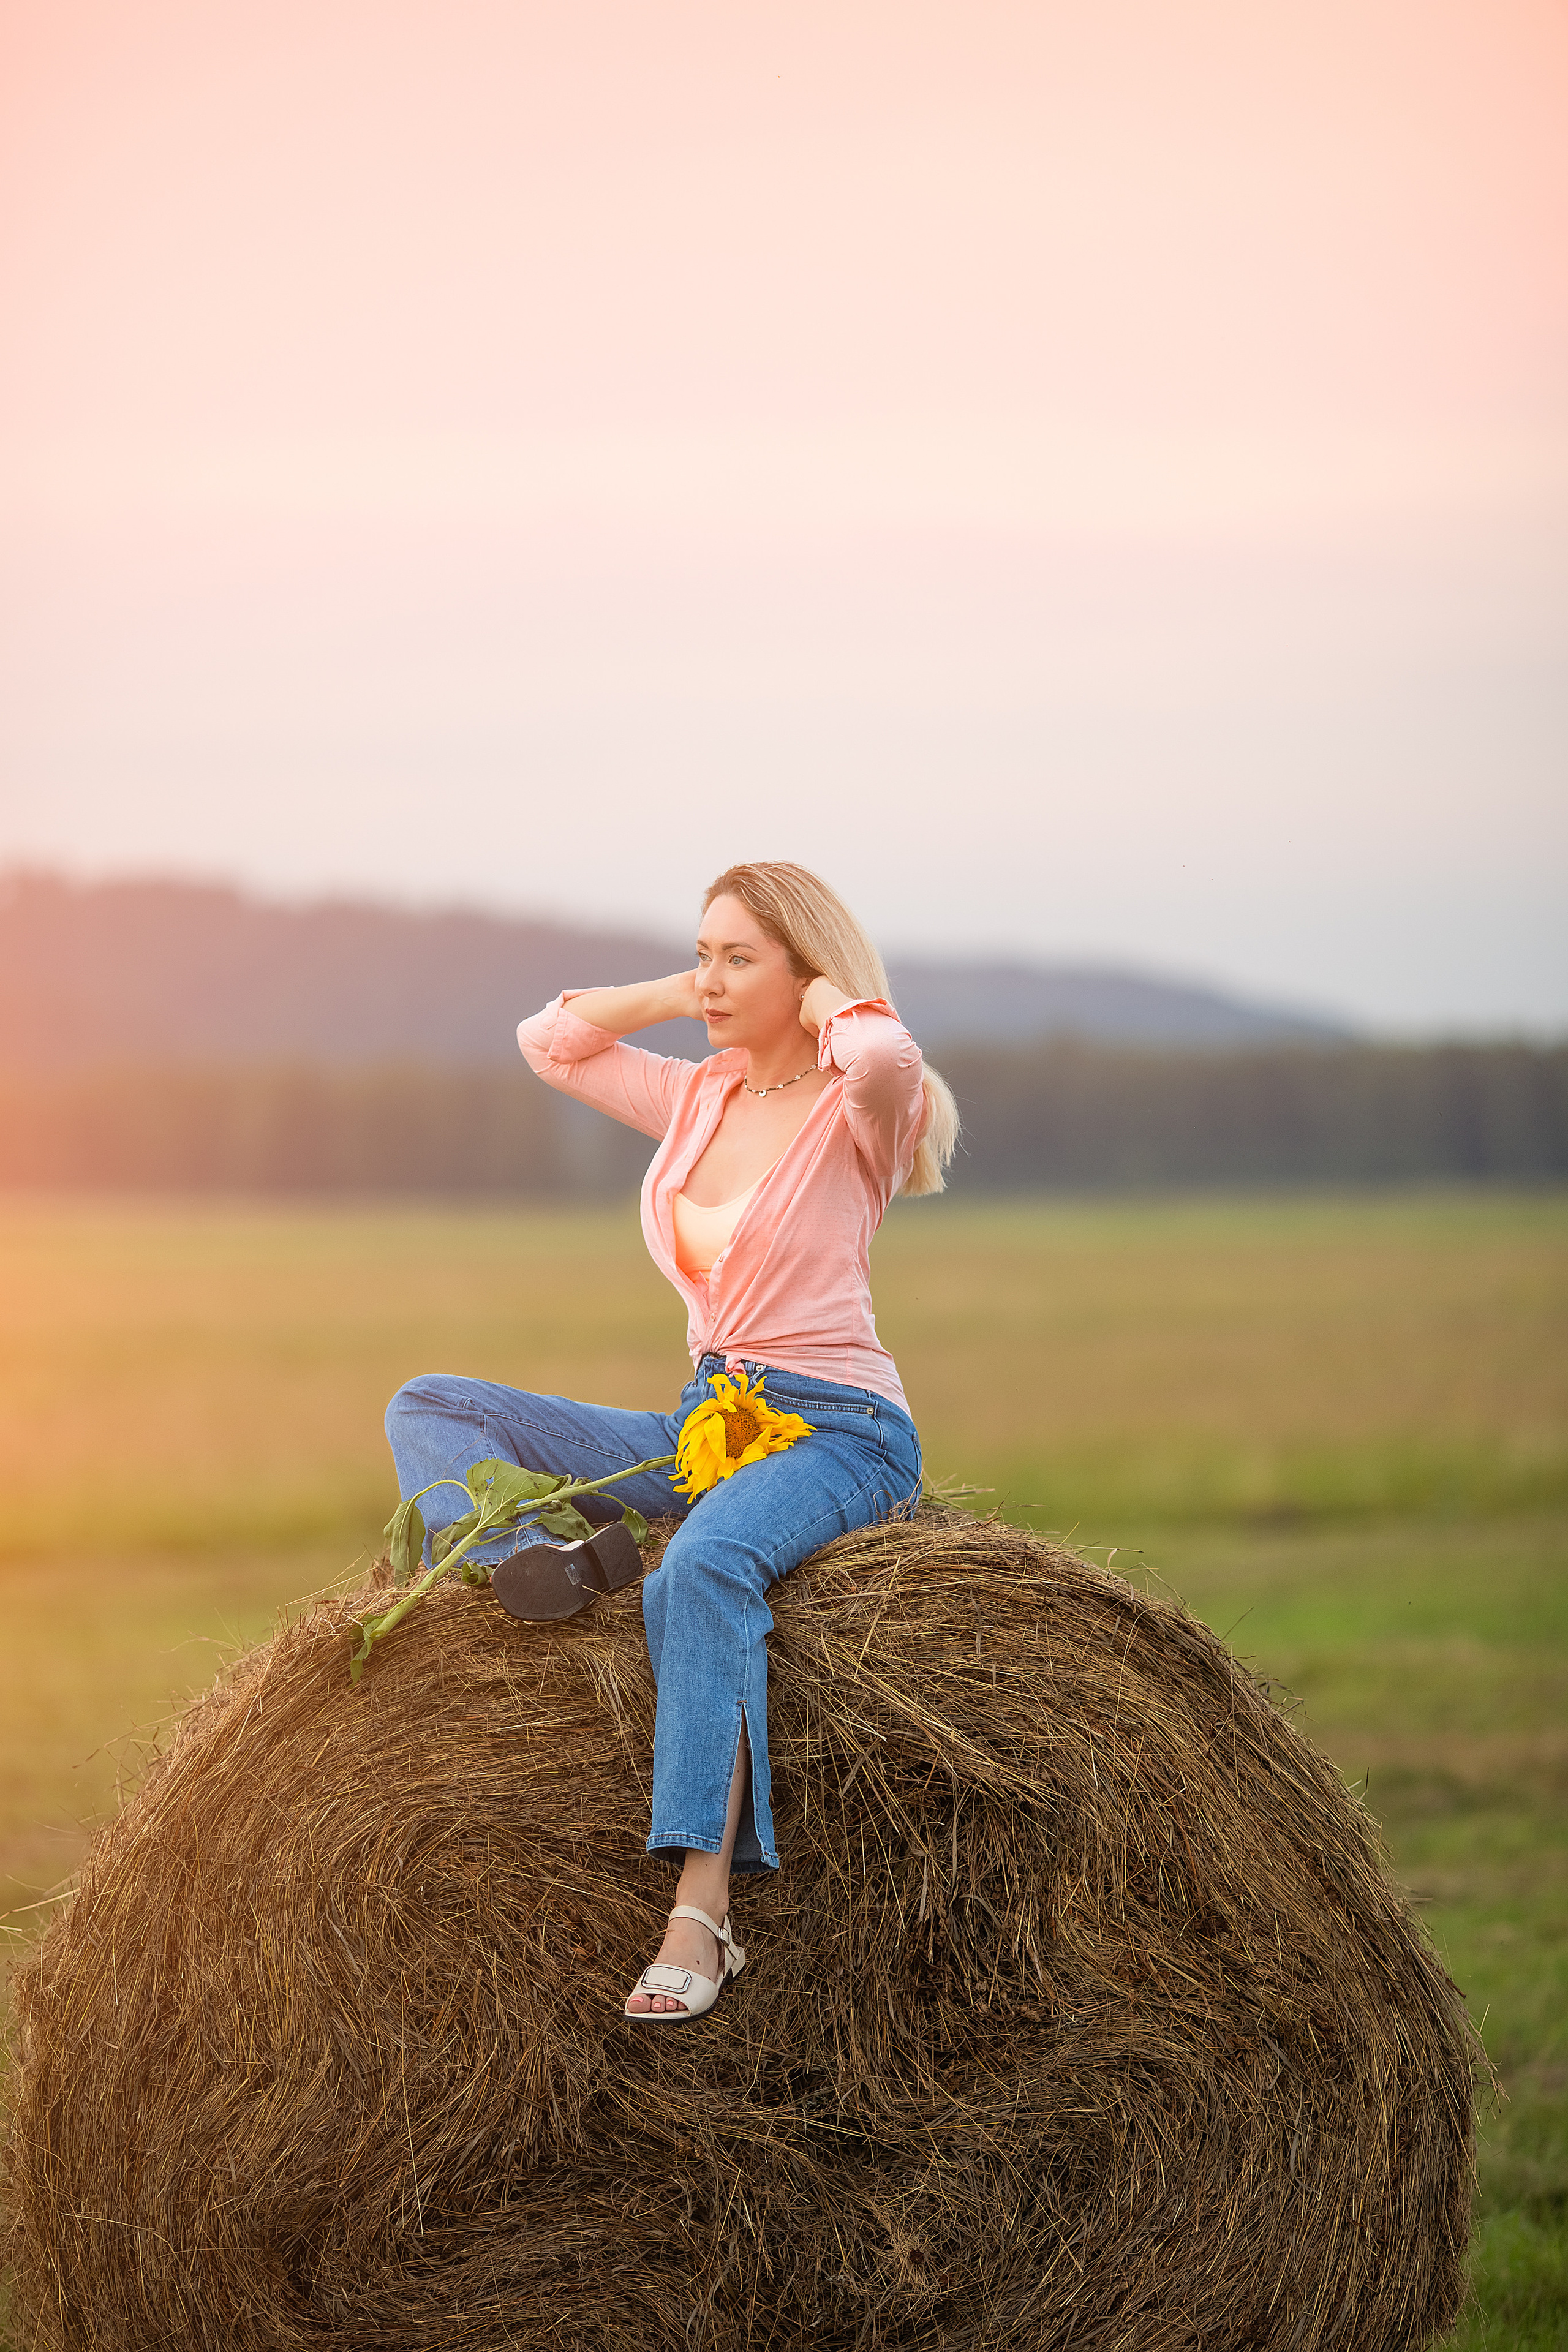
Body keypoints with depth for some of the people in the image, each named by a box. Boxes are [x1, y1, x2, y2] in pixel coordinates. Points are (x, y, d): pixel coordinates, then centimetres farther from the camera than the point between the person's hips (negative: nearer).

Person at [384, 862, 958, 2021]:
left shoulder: (856, 1110, -7)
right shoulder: (700, 1098, 14)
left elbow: (886, 1057, -32)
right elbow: (548, 1041, 21)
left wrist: (828, 996, -10)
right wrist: (679, 996, 12)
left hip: (836, 1432, -8)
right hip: (703, 1425, 8)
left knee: (702, 1567, -41)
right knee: (429, 1406, 3)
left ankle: (703, 1912, -46)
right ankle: (534, 1558, -28)